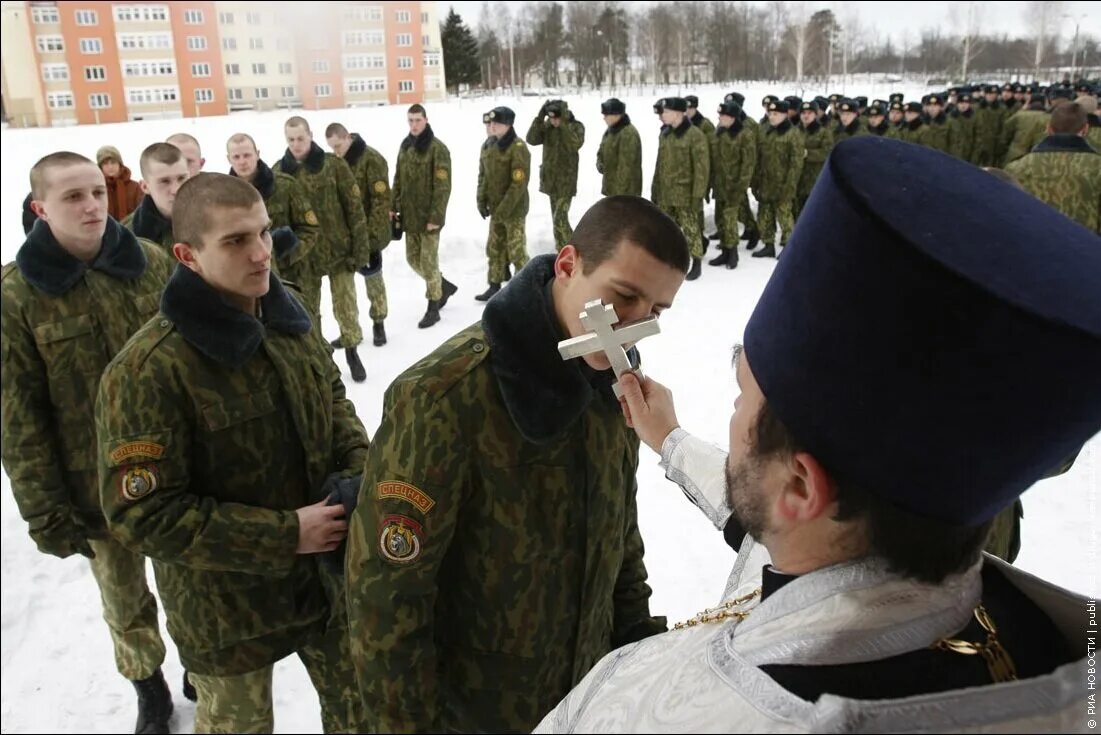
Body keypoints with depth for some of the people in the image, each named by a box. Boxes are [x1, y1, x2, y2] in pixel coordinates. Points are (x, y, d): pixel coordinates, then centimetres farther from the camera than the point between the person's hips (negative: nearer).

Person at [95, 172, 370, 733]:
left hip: (326, 572, 6)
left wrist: (362, 473, -9)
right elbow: (141, 515, -24)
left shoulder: (290, 320, -5)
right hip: (226, 608, -5)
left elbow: (334, 402, 10)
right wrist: (284, 535, -25)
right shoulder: (148, 371, -27)